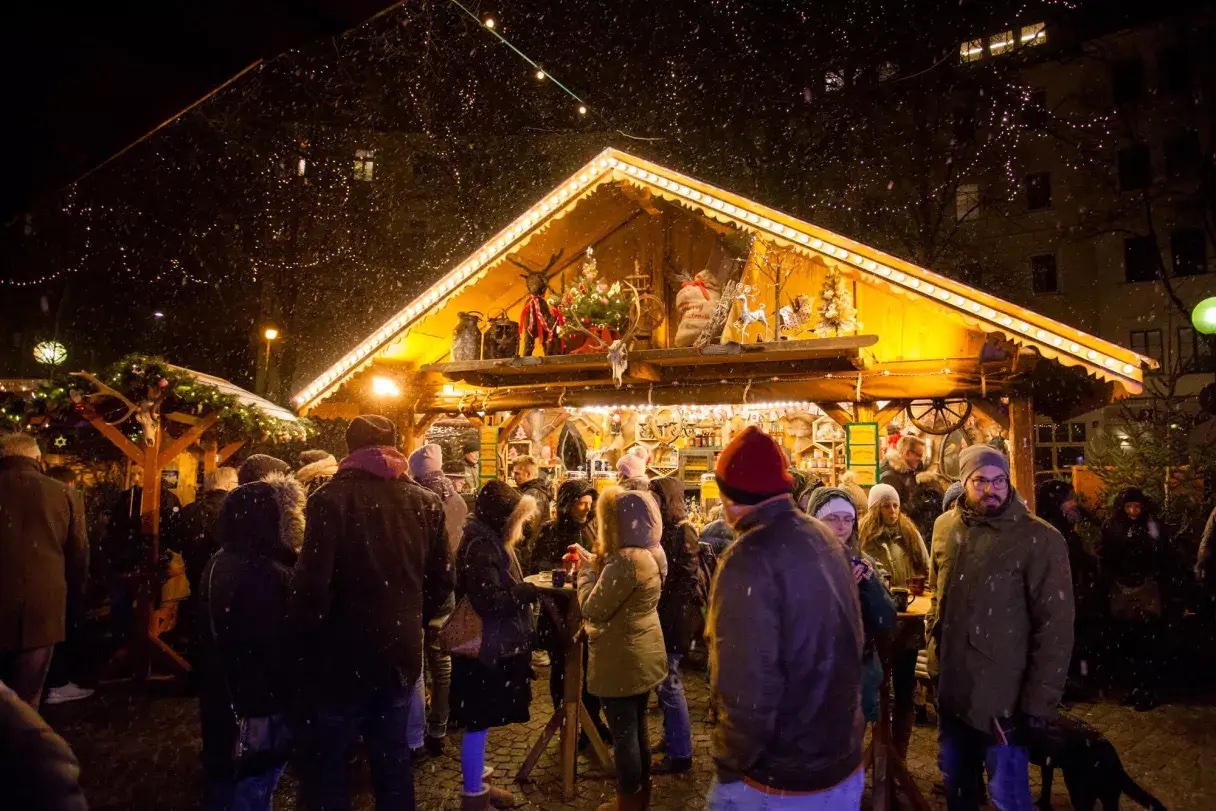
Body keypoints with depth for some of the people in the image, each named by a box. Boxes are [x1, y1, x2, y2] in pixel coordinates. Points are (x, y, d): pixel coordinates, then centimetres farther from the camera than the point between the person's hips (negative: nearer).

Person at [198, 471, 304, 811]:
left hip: (220, 700, 9)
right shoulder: (274, 576, -26)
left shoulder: (216, 565, 3)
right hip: (261, 705, -9)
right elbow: (285, 648, -23)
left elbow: (208, 634, 13)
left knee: (222, 783, 24)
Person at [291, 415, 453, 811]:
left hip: (343, 655, -4)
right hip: (401, 652, 5)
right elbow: (441, 581, 4)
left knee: (327, 765, 12)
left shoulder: (330, 498, -14)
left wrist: (305, 637, -2)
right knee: (393, 756, 21)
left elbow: (313, 583, -19)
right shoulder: (426, 502, 0)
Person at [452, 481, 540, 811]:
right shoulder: (480, 545, -21)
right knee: (477, 724, 3)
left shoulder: (491, 539, 11)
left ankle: (478, 784, 33)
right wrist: (531, 590, -21)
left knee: (481, 723, 20)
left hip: (493, 647, 10)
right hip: (482, 648, -10)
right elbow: (488, 600, -27)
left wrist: (529, 587, 5)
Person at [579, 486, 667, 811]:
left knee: (623, 733, 8)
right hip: (643, 656, 9)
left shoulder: (626, 560, -28)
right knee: (637, 729, 22)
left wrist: (588, 568, -11)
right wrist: (598, 562, 5)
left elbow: (592, 610, -22)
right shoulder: (652, 553, 2)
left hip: (622, 661, -9)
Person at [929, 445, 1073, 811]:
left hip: (1002, 697, -5)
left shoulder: (1040, 539, -15)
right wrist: (935, 639, 10)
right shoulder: (945, 527, 3)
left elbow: (1055, 628, -15)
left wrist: (1038, 706, -15)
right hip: (950, 688, 5)